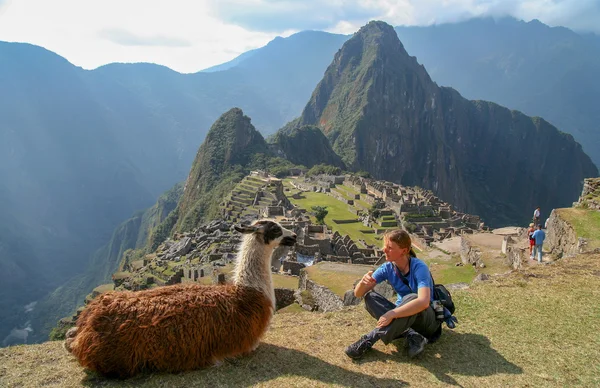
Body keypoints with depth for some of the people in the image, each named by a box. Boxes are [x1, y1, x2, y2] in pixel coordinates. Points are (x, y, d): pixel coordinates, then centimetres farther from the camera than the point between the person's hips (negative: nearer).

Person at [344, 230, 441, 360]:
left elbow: (423, 302, -39)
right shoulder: (387, 268, -8)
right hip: (403, 314, 5)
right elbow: (358, 294, -10)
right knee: (370, 297, -16)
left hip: (426, 317, -5)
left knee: (412, 298, -36)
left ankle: (370, 339, -32)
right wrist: (363, 282, -33)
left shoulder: (419, 268, -23)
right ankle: (411, 335, -27)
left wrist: (392, 314, -41)